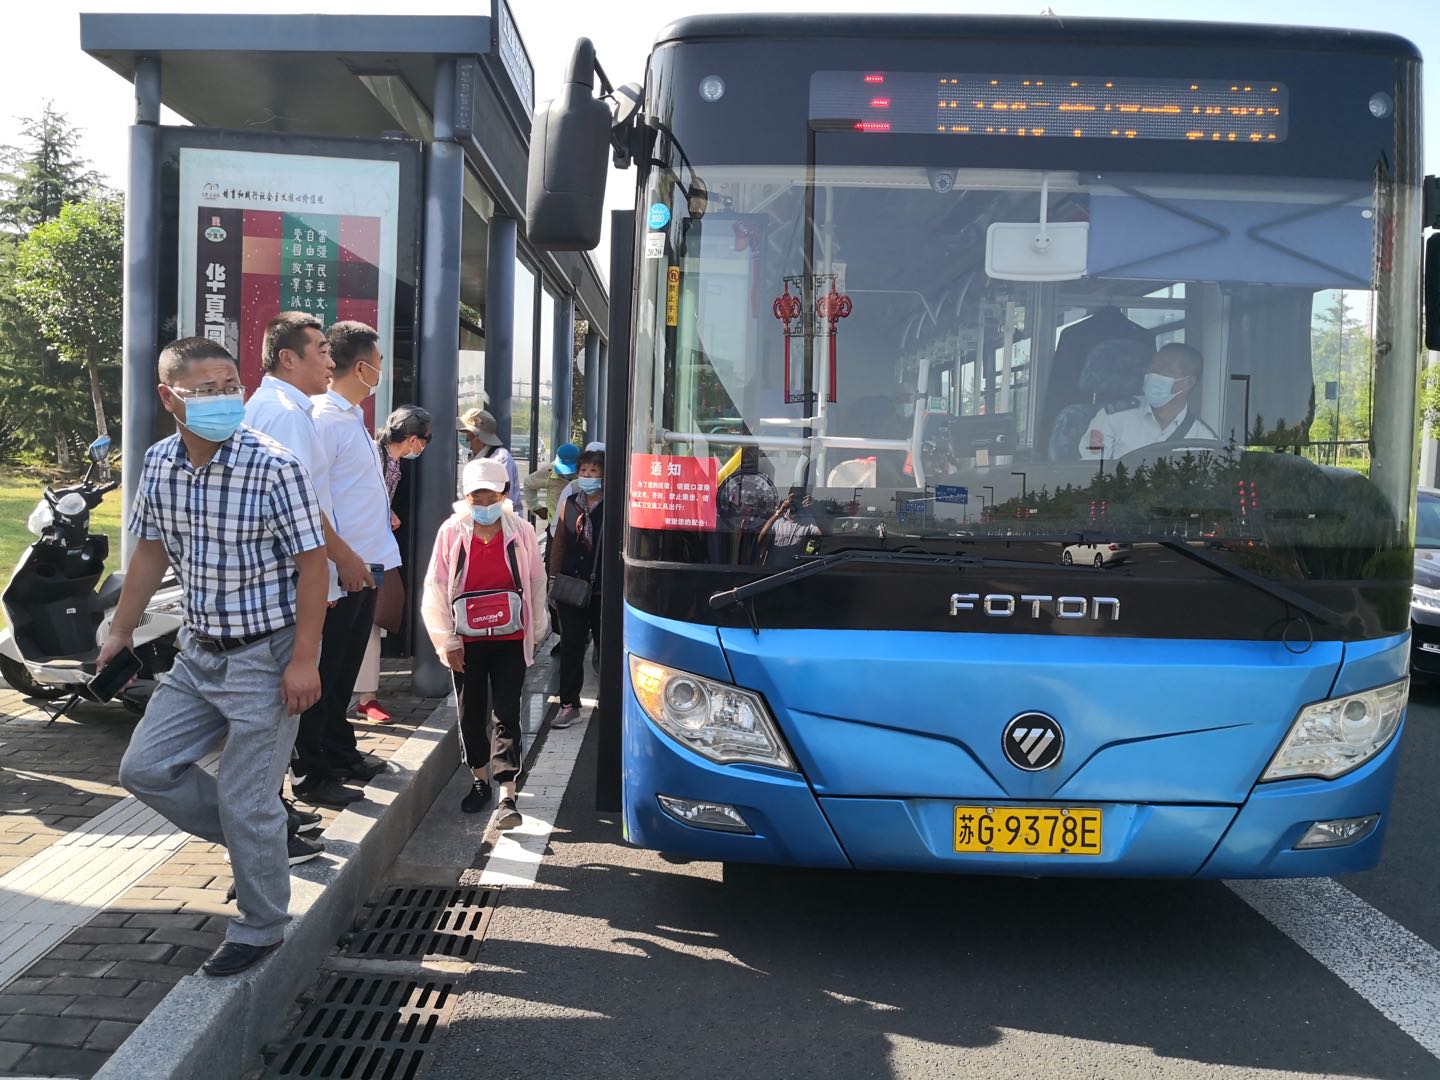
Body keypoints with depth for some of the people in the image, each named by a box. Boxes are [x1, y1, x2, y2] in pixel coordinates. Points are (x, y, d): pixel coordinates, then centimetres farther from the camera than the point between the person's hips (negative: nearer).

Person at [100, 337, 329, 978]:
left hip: (266, 656, -7)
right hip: (199, 652, 7)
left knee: (245, 800, -2)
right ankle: (267, 840, 26)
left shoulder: (274, 467, -20)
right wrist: (121, 630, 16)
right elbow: (151, 551, 13)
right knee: (145, 768, 9)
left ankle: (260, 928, 20)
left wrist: (303, 661, -20)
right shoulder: (158, 466, -1)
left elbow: (312, 564, -17)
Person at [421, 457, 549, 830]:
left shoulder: (521, 531, -4)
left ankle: (507, 797, -8)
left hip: (510, 640, -1)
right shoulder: (452, 532, -5)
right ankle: (479, 781, 31)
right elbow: (436, 589, -2)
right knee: (470, 713, 13)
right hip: (466, 642, 1)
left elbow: (536, 584, 6)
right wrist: (448, 641, -3)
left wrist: (536, 632, 10)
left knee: (506, 715, -5)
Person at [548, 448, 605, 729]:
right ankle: (569, 705, 12)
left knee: (605, 645, 11)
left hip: (602, 589, -3)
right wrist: (553, 579, 7)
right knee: (570, 646, 4)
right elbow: (559, 544, 10)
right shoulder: (570, 504, 6)